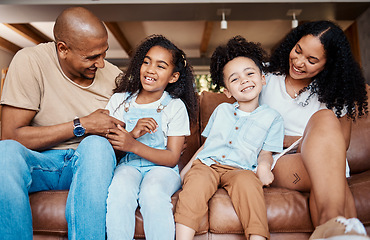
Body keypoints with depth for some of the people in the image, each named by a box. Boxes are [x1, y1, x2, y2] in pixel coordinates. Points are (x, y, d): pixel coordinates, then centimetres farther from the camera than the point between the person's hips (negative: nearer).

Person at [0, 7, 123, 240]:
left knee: (97, 145, -32)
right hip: (38, 162, -1)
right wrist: (81, 126, -20)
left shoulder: (113, 75, -1)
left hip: (87, 164, 2)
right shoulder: (30, 62, -12)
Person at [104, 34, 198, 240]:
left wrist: (133, 145, -20)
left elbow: (172, 158, -6)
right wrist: (133, 133, -19)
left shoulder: (176, 107, 0)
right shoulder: (119, 100, 6)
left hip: (161, 167, -1)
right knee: (119, 190, -30)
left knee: (152, 191, -33)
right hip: (128, 165, 2)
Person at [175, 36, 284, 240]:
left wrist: (264, 166, -13)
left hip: (239, 168, -2)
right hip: (206, 163, 2)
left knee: (247, 181, -36)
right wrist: (186, 168, 12)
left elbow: (266, 152, 12)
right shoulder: (221, 110, 23)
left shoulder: (272, 117, 14)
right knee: (196, 181, -31)